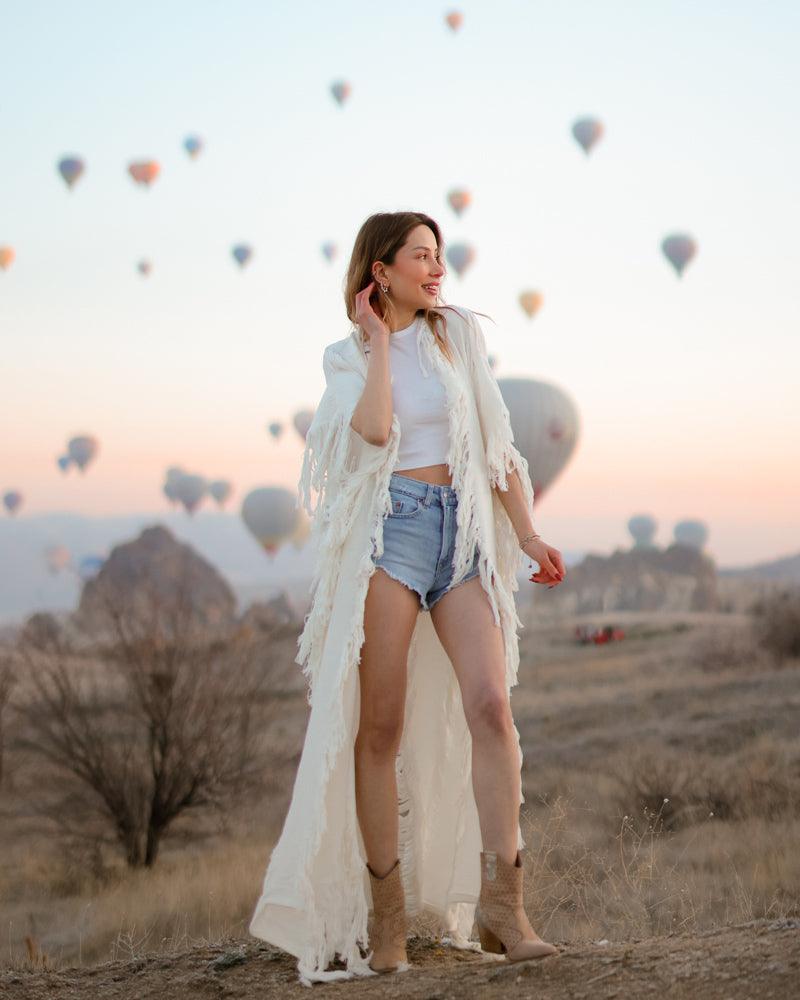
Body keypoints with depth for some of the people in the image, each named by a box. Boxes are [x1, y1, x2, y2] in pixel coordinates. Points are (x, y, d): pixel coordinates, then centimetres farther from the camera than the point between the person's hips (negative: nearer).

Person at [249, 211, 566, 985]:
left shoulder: (458, 333, 13)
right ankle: (385, 914, 4)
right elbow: (376, 429, -14)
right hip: (388, 531, -2)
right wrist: (376, 341, -3)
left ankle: (501, 902, -13)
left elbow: (494, 443, 14)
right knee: (381, 725, -3)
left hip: (464, 531, 2)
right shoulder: (346, 356, 7)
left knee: (490, 703, -15)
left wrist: (527, 534, 8)